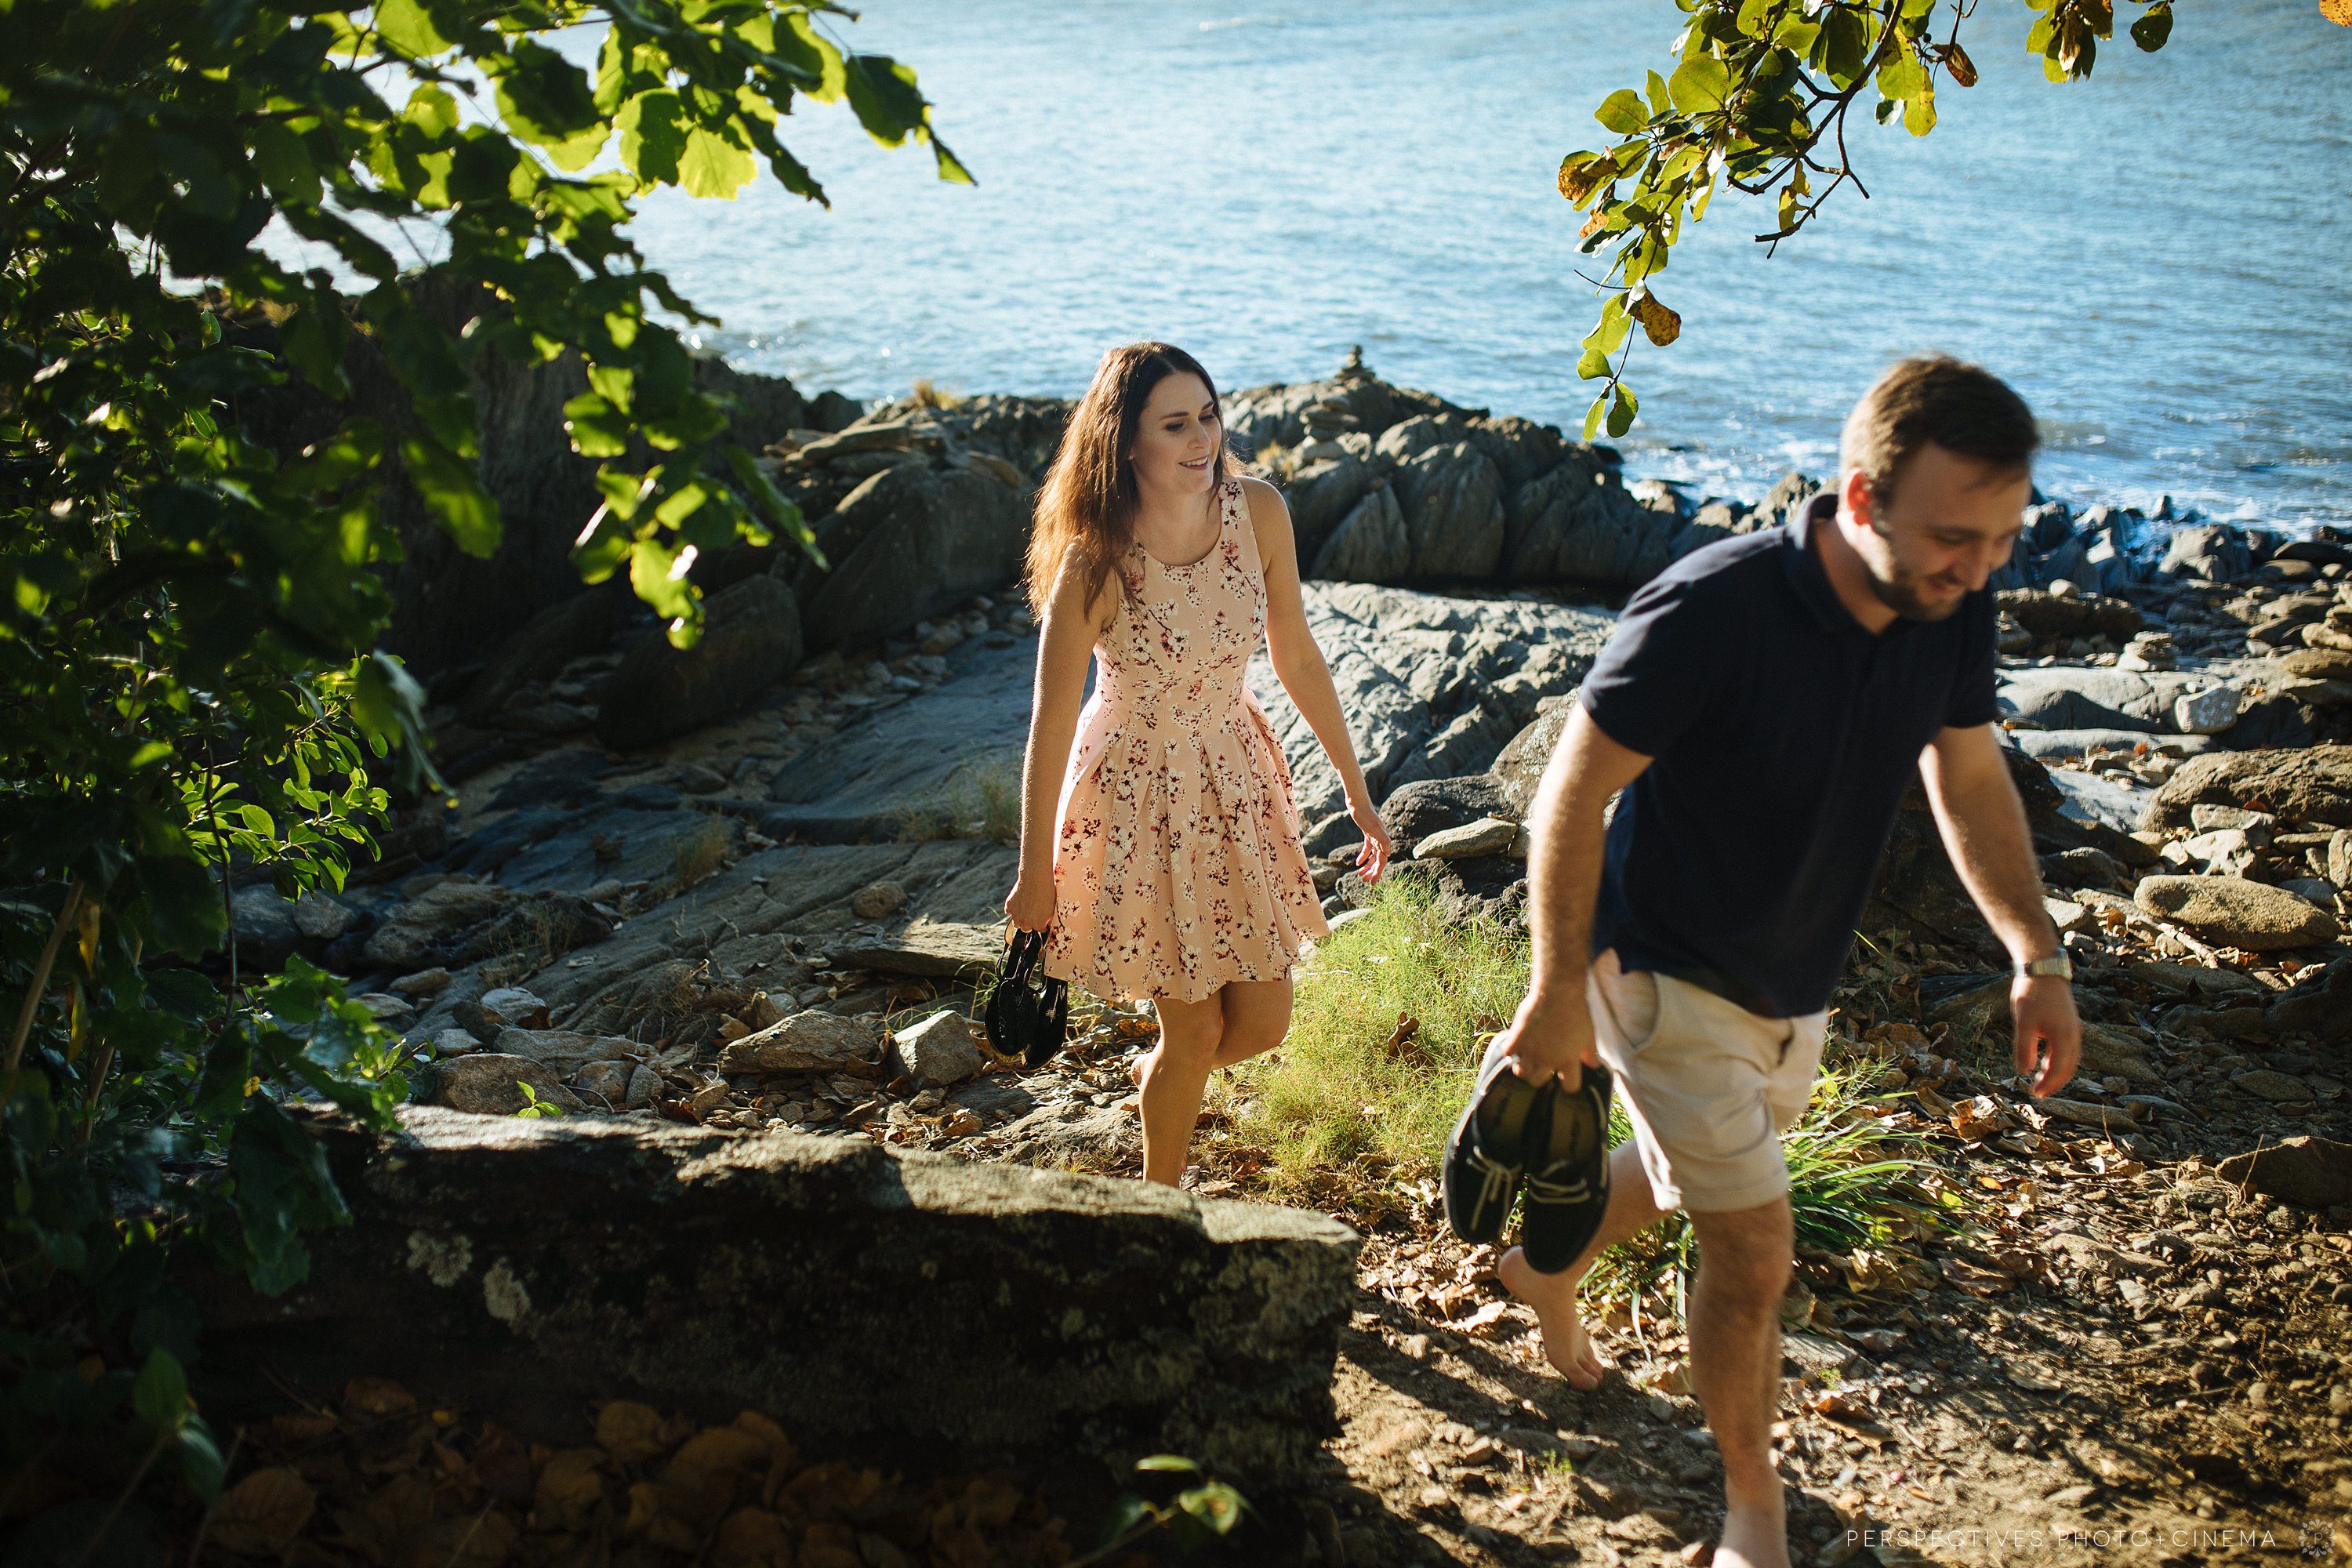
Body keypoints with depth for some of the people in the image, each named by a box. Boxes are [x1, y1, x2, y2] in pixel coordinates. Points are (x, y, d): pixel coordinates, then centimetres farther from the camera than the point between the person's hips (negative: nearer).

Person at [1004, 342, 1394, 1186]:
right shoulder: (1095, 563, -25)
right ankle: (1159, 1200, 35)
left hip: (1237, 776, 5)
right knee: (1194, 1030, 7)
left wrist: (1356, 791, 5)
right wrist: (1035, 877, -8)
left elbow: (1297, 657, 0)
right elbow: (1050, 723, -16)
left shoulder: (1258, 511, -12)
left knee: (1263, 1023, 10)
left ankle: (1158, 1076, 45)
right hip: (1139, 793, -5)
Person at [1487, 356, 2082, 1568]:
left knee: (1685, 1168, 28)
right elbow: (1572, 792, -24)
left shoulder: (1954, 606, -13)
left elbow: (1967, 775, 3)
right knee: (1752, 1252, -3)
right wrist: (1557, 996, -21)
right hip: (1670, 973, -7)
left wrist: (2036, 953, -4)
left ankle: (1549, 1267, 59)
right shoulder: (1713, 610, -33)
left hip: (1797, 983, 7)